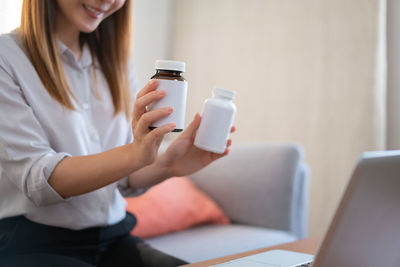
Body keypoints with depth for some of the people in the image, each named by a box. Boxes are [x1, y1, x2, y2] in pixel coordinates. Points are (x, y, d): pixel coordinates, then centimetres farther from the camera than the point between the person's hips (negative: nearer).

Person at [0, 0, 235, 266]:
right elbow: (36, 178, -18)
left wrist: (169, 164, -13)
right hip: (33, 243, -5)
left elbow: (124, 180, 8)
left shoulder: (117, 66, 12)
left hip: (114, 240, 6)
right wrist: (135, 154, -32)